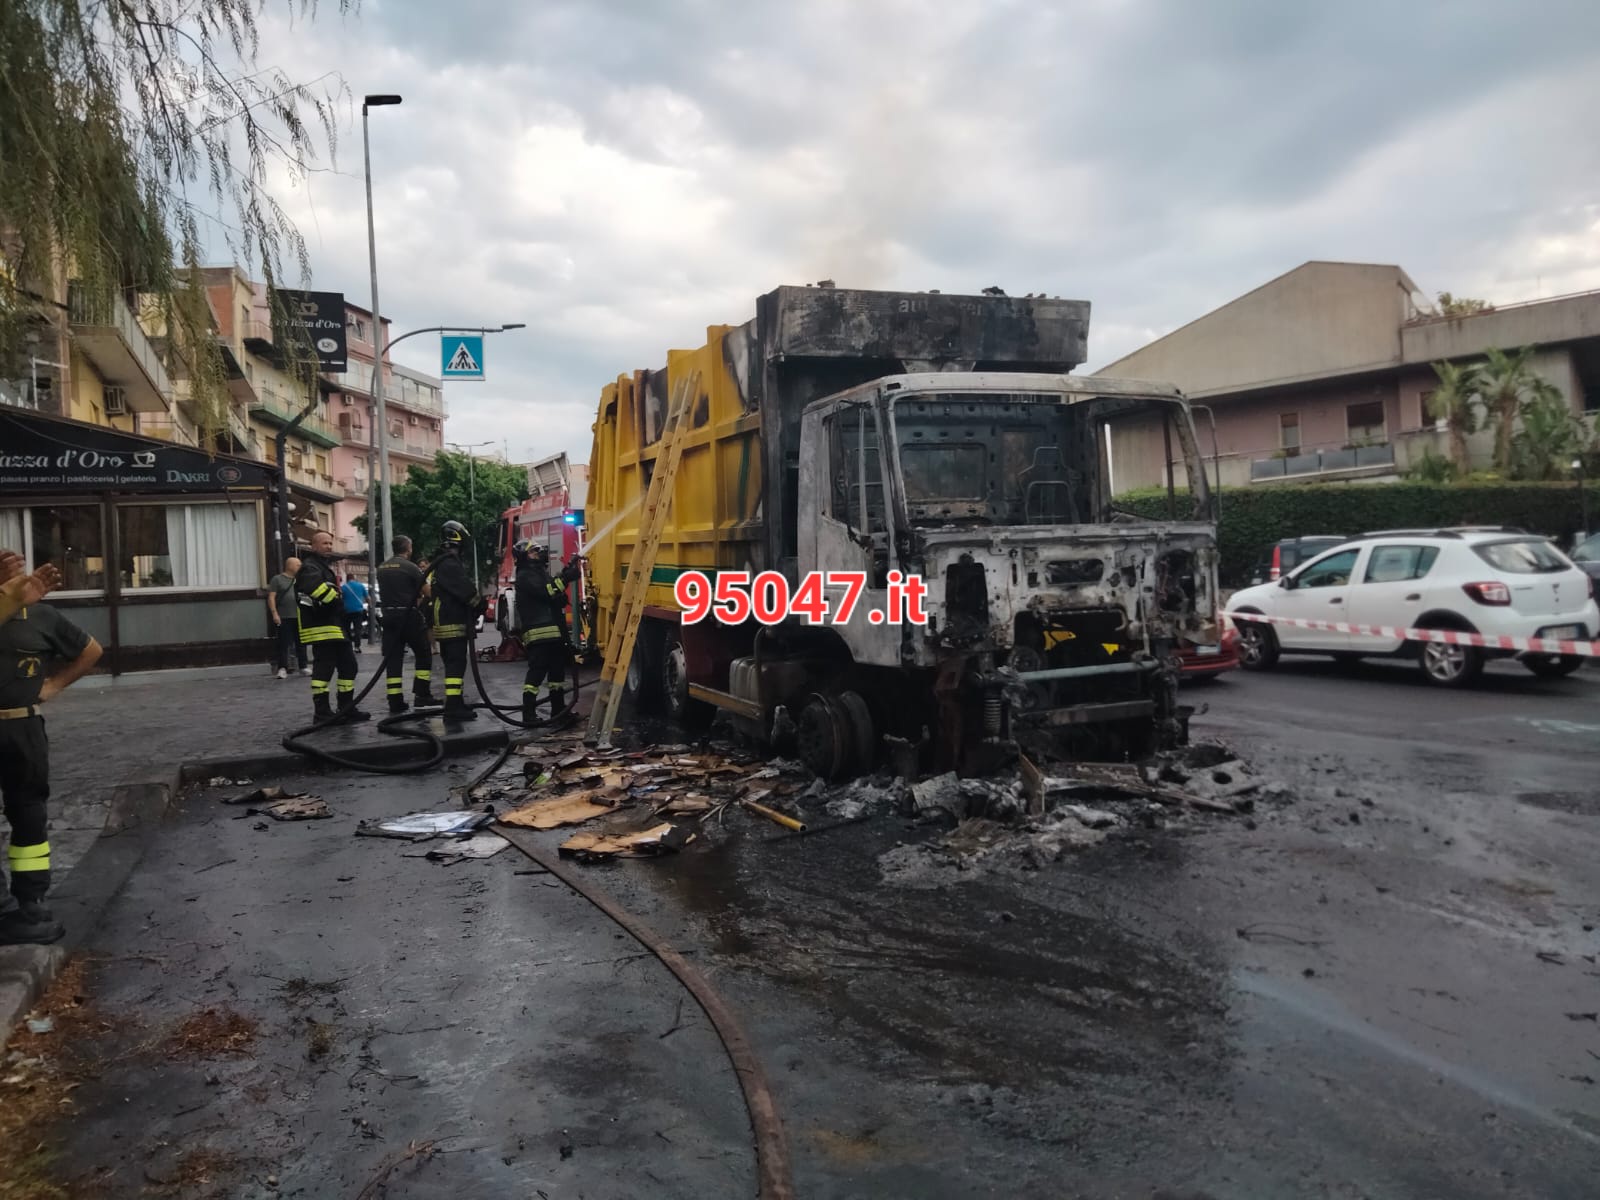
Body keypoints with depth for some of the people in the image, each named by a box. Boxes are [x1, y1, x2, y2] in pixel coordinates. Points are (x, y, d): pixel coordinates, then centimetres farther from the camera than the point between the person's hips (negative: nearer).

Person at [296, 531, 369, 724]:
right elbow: (315, 586, -32)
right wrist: (335, 601, -22)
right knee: (324, 668, -10)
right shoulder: (310, 567, -10)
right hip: (321, 628, -11)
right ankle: (321, 712, -5)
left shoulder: (326, 566, 24)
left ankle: (347, 708, 20)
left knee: (348, 665, 13)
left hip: (334, 627, 11)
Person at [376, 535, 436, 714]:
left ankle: (395, 701, 2)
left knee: (392, 658, 5)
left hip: (388, 616, 6)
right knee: (424, 654, 7)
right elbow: (428, 592, -9)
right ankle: (422, 696, 3)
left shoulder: (382, 568, 10)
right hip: (408, 616, -6)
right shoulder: (410, 567, -10)